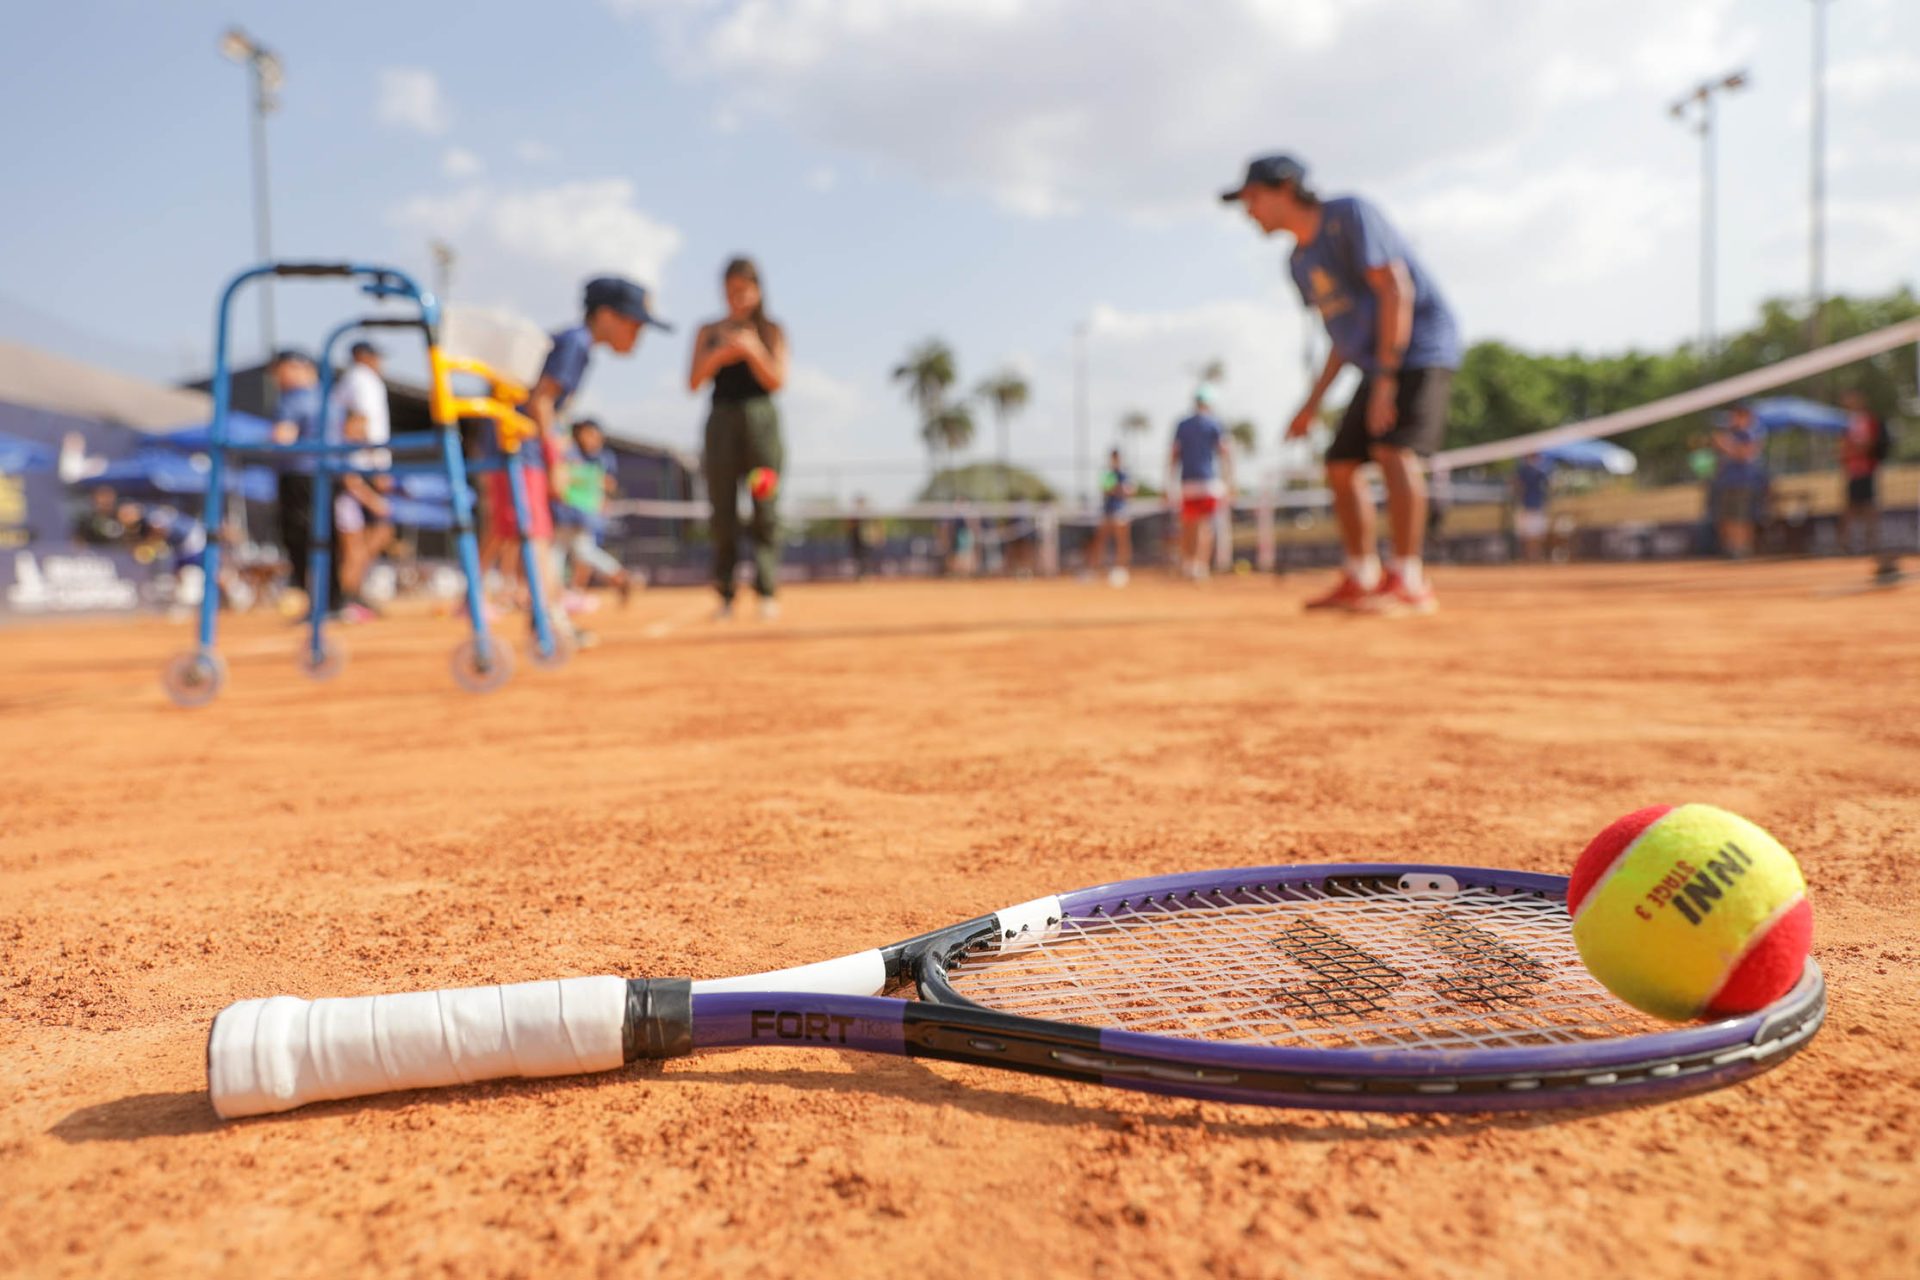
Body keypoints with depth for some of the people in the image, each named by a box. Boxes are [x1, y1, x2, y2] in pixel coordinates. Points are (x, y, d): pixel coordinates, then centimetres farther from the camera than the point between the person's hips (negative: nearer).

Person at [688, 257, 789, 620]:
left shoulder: (771, 331, 9)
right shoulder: (709, 332, 13)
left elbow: (777, 381, -2)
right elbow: (693, 382, 3)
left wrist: (753, 351, -18)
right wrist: (720, 354, -12)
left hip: (761, 422, -1)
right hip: (722, 421, 1)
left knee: (765, 510, -6)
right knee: (723, 511, -1)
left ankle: (767, 591, -5)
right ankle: (725, 594, 4)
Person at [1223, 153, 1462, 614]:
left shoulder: (1349, 215, -12)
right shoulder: (1300, 262, 12)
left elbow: (1396, 290, -20)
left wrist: (1385, 378, -27)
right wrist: (1313, 403, 15)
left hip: (1421, 351, -9)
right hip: (1379, 365, 9)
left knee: (1394, 450, -25)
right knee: (1341, 466, 7)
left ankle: (1408, 583, -26)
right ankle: (1361, 581, 16)